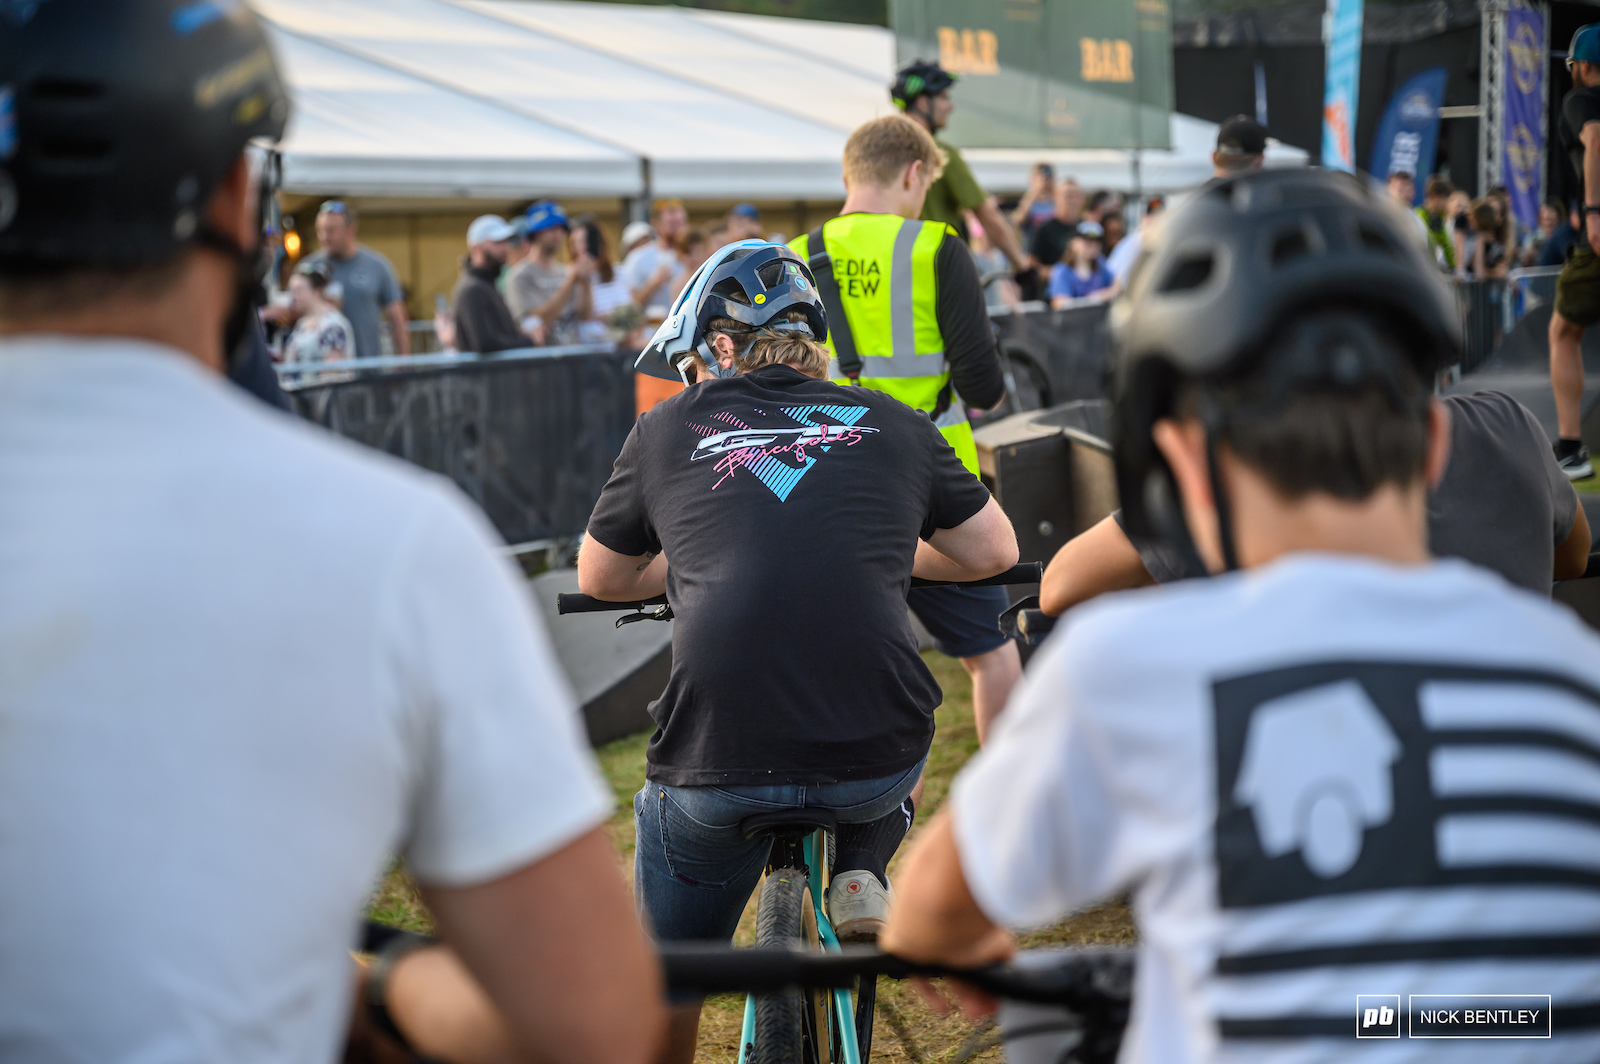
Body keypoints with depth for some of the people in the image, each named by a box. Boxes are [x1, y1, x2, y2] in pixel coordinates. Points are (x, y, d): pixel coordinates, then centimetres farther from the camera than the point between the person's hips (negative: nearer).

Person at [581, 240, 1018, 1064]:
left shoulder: (670, 429, 12)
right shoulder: (890, 426, 13)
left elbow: (600, 580, 26)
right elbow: (995, 552, 24)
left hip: (715, 761, -1)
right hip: (875, 763, 1)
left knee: (664, 978, 25)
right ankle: (861, 879, 17)